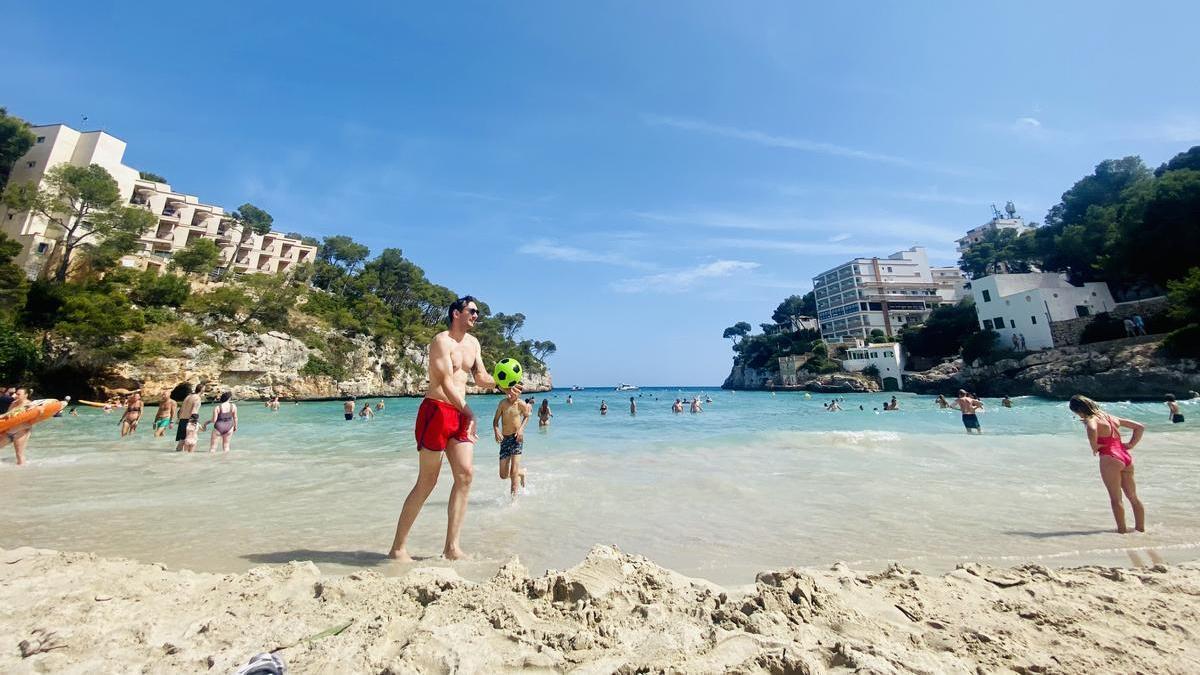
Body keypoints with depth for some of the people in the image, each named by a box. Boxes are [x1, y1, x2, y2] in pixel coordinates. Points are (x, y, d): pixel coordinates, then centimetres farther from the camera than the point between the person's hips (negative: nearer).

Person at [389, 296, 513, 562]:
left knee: (466, 474, -1)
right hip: (436, 410, -7)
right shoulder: (441, 341, -9)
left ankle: (452, 547, 7)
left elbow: (481, 378, 16)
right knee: (427, 481, -2)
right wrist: (470, 414, -17)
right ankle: (398, 548, 14)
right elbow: (446, 383, -16)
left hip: (459, 414, 8)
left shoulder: (473, 343, 16)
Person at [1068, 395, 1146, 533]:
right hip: (1126, 458, 9)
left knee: (1115, 498, 1)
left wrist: (1094, 447, -16)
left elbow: (1092, 429, -34)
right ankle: (1141, 527, 27)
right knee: (1133, 497, 18)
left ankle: (1122, 529, 7)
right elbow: (1140, 427, 24)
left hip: (1110, 460, -9)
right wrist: (1130, 445, 16)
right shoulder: (1112, 417, 15)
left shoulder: (1092, 419, -11)